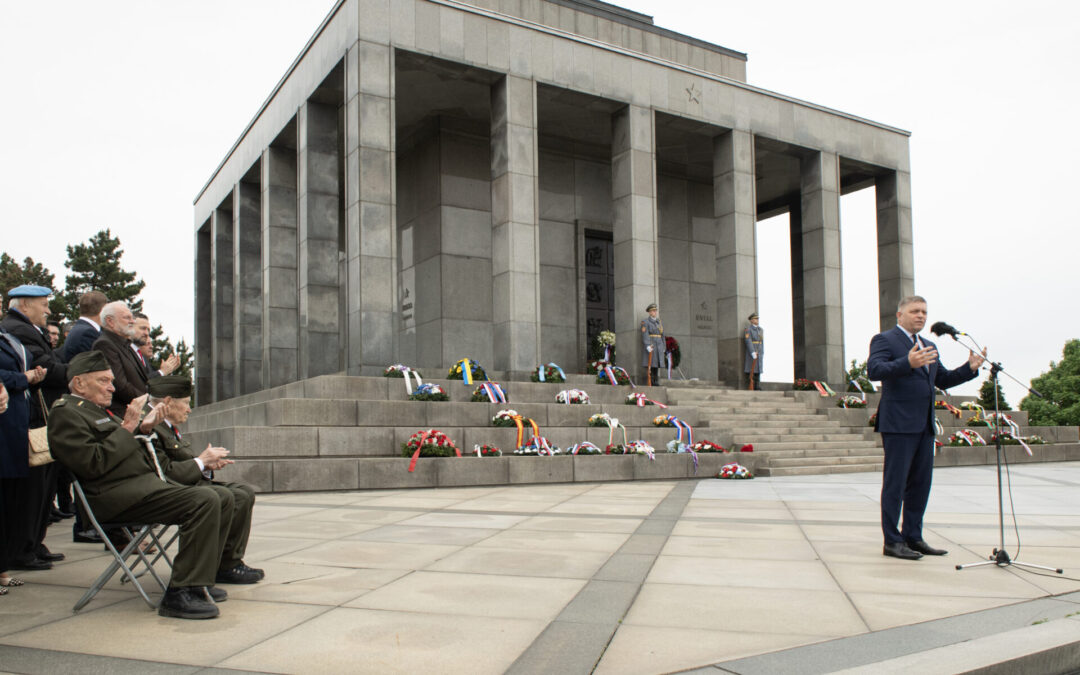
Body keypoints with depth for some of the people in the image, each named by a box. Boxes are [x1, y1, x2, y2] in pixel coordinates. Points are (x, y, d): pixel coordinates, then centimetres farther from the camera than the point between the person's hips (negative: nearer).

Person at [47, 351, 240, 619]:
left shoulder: (98, 410, 25)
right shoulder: (65, 413, -6)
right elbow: (93, 464, -18)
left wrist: (142, 428, 13)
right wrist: (127, 428, -14)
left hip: (146, 482, 10)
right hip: (117, 496, -10)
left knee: (222, 502, 3)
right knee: (205, 501, -27)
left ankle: (196, 580, 8)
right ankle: (179, 594, -25)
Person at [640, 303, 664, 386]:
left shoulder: (659, 322, 17)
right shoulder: (645, 321, -2)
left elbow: (662, 335, 19)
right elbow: (645, 334, -12)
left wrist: (663, 347, 14)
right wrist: (648, 346, -22)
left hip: (659, 347, 6)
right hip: (650, 346, -6)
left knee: (657, 366, 5)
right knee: (651, 365, -10)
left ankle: (656, 382, 8)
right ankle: (650, 383, -9)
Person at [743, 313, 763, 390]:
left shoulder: (761, 329, 15)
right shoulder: (748, 329, -5)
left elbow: (762, 342, 15)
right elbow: (748, 341, -14)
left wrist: (762, 352, 5)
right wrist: (753, 352, -20)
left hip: (759, 353, 6)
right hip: (751, 352, -6)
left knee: (758, 371, 5)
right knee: (751, 371, -8)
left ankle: (757, 387, 6)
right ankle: (751, 387, -7)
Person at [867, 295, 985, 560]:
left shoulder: (928, 346, 21)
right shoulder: (884, 340, -3)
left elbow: (942, 380, 24)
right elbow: (874, 370, -20)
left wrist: (969, 368, 7)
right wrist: (908, 363, -34)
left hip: (924, 424, 8)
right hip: (898, 423, -8)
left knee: (920, 483, 11)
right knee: (895, 483, -3)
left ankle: (913, 537, 20)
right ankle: (892, 541, 2)